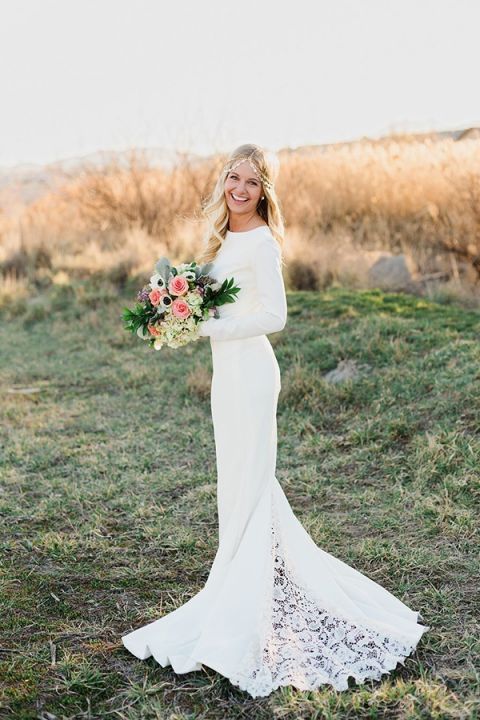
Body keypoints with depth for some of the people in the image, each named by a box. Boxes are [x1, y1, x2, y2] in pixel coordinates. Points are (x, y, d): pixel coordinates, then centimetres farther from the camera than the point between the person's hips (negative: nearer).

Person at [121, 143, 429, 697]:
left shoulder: (261, 242, -11)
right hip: (227, 370, 9)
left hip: (250, 370, -9)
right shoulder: (225, 239, 15)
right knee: (243, 484, 15)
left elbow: (274, 315, -18)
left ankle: (239, 621, 9)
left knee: (247, 485, -2)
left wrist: (208, 327, -16)